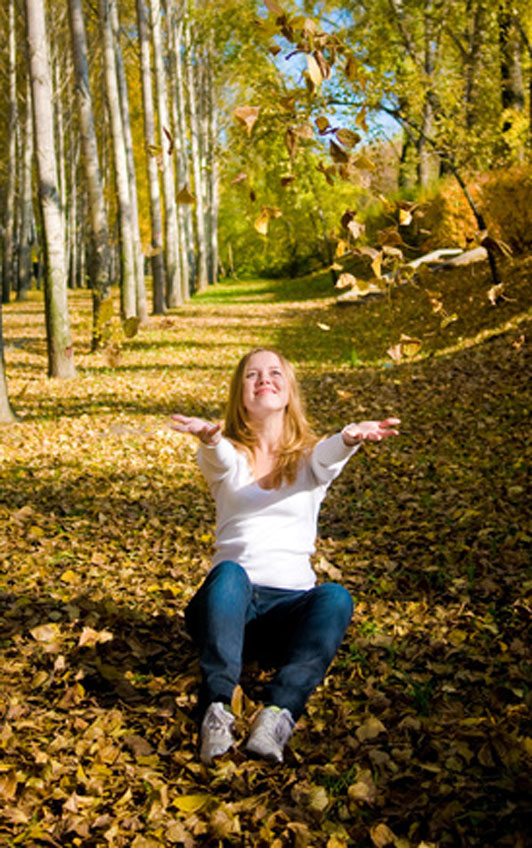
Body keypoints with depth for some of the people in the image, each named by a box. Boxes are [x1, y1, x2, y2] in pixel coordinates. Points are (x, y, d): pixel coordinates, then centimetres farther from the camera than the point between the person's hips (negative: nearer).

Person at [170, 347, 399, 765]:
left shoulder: (310, 456, 12)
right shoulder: (226, 454, 10)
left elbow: (328, 456, -13)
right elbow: (221, 459, -16)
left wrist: (350, 439, -39)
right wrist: (209, 438, -43)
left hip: (291, 606, 1)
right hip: (226, 603, 0)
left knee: (336, 597, -31)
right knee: (229, 572, -34)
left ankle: (279, 713, -43)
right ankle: (216, 711, -43)